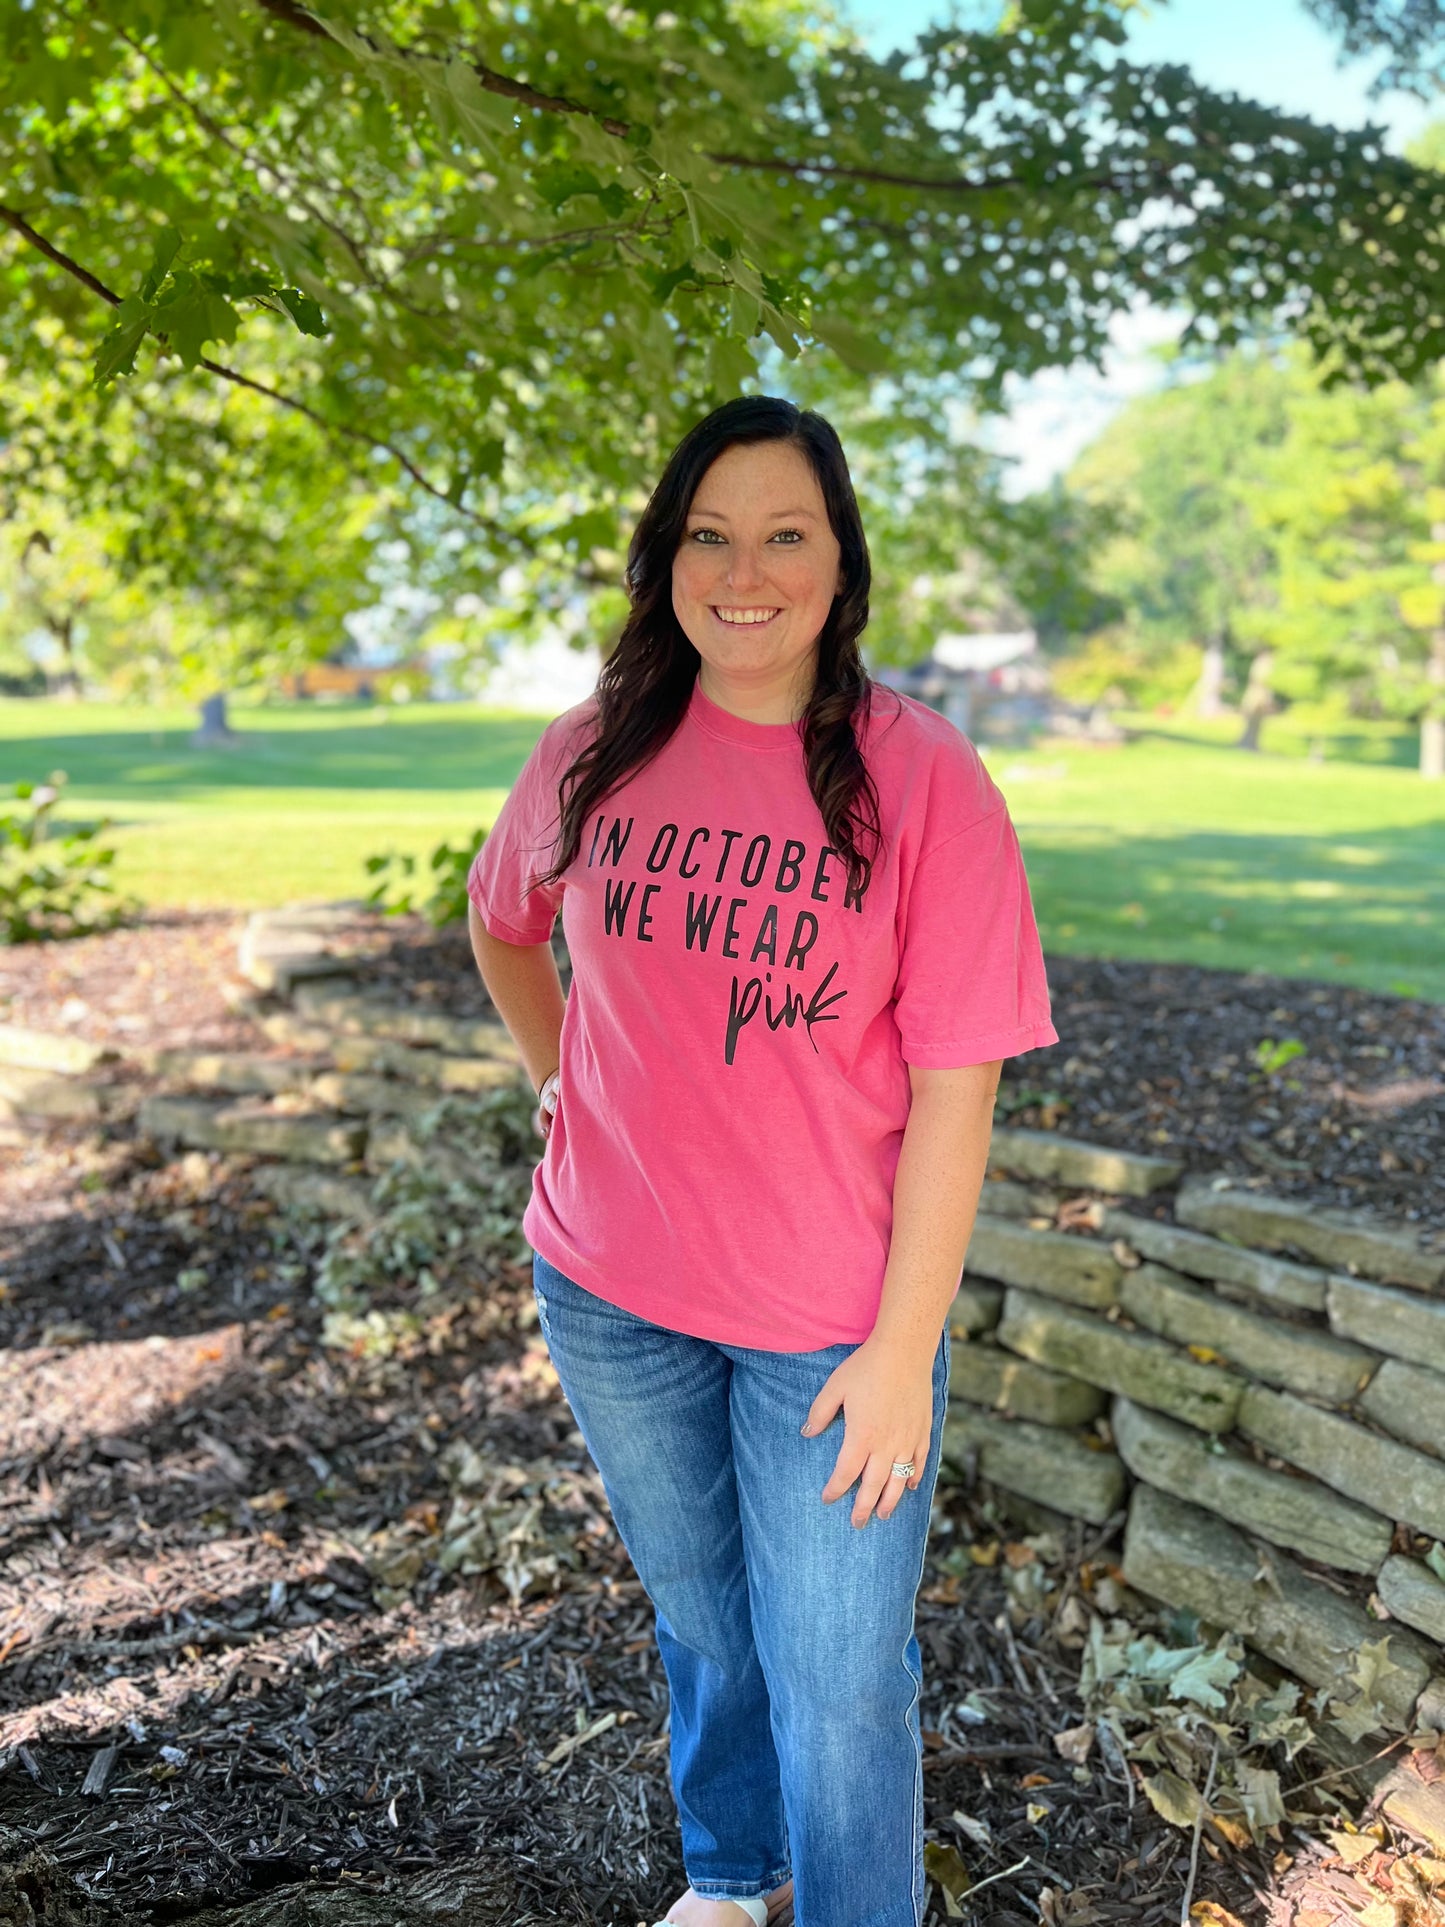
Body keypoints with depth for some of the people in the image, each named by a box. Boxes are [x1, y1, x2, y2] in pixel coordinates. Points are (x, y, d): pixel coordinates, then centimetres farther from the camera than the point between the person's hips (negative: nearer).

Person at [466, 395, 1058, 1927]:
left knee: (837, 1687, 8)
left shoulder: (922, 777, -14)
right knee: (699, 1620, 25)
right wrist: (559, 1080, 6)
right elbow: (501, 921, 17)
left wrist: (904, 1349, -14)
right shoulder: (592, 754, -4)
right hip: (610, 1288, 4)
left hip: (834, 1319, -3)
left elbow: (954, 1085, -15)